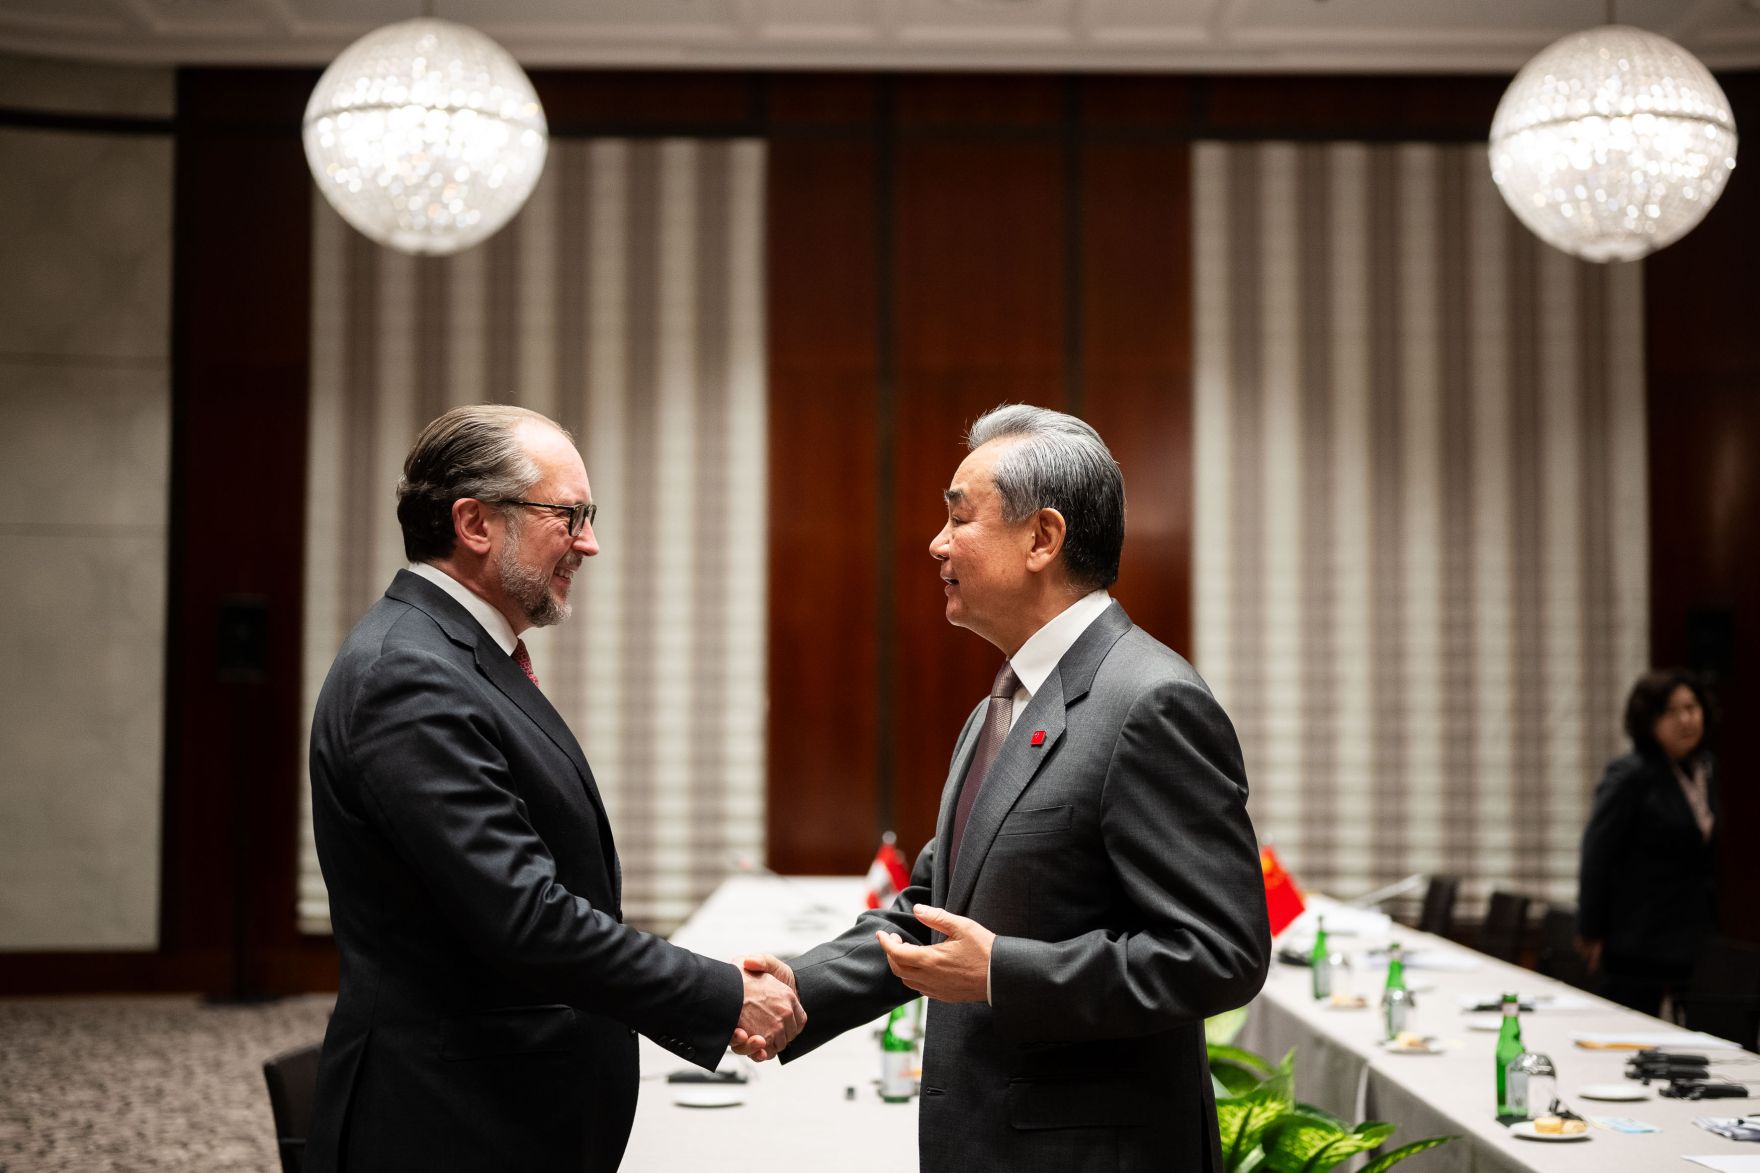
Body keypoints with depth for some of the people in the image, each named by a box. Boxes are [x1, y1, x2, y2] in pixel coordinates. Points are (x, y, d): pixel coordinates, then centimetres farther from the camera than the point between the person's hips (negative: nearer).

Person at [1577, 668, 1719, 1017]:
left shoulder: (1705, 768, 10)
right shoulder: (1629, 776, -12)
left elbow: (1705, 855, 14)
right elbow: (1596, 857, -13)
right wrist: (1591, 933, -11)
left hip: (1692, 939, 7)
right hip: (1638, 945, -7)